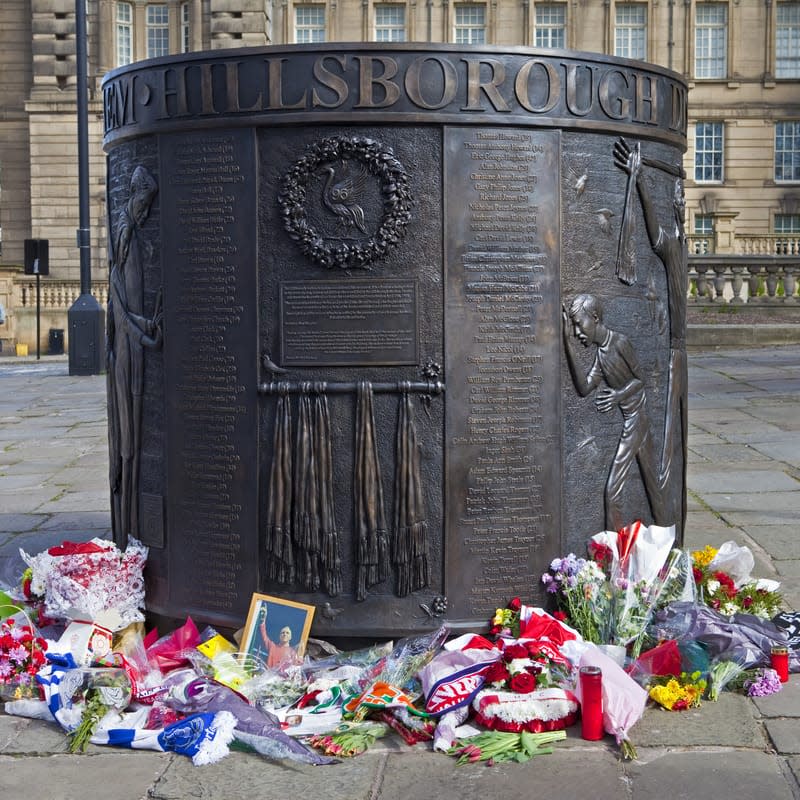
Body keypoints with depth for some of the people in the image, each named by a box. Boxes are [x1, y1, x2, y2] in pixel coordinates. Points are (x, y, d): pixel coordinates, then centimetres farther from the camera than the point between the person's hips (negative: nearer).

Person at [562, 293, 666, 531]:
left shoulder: (620, 342, -15)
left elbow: (640, 379, -10)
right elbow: (584, 387, -3)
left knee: (613, 491, -8)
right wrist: (567, 344, -5)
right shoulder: (601, 353, 8)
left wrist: (619, 394, -28)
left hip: (636, 420, -9)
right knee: (652, 485, 17)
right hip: (635, 421, 9)